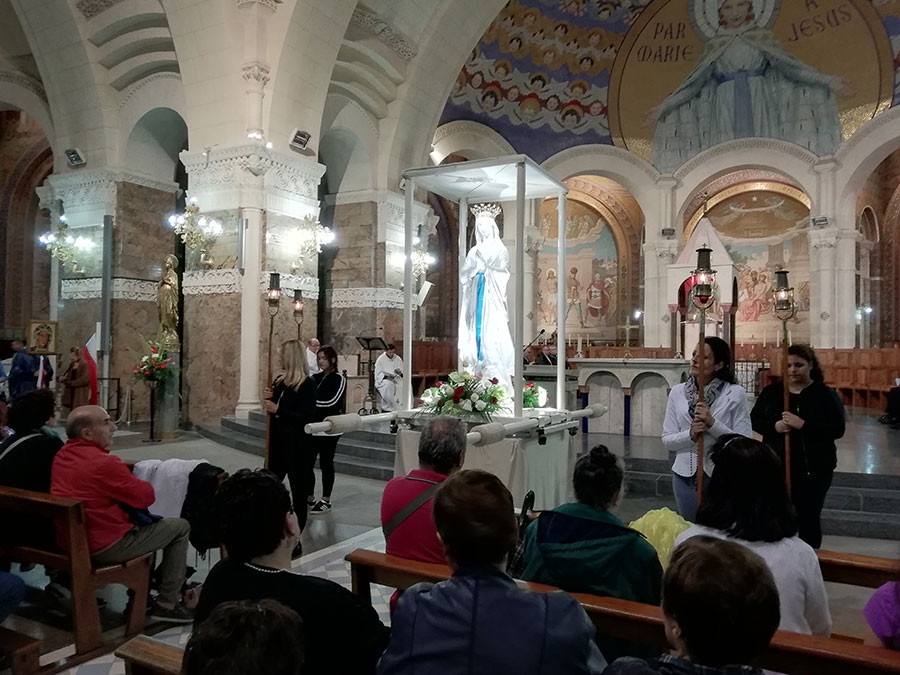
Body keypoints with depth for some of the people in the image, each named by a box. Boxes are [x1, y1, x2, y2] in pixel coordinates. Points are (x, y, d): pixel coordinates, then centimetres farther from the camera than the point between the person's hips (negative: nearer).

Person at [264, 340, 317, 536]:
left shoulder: (307, 384, -15)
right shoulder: (280, 380, 8)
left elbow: (307, 418, -21)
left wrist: (278, 410, -23)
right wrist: (269, 399, -3)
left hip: (297, 443, -8)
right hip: (278, 440, 8)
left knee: (298, 488, 4)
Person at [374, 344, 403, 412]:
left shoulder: (398, 359, 9)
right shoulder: (380, 359, -2)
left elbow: (402, 372, 11)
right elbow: (378, 374, -4)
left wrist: (399, 373, -14)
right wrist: (386, 377, -21)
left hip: (395, 380, 3)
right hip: (382, 380, -3)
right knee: (388, 384, -39)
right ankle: (386, 408, -33)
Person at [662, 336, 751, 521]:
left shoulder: (735, 393, -7)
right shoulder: (677, 392, 1)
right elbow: (667, 440, 1)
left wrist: (712, 423, -21)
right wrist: (690, 434, -17)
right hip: (686, 475, 3)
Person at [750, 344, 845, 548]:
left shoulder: (825, 394, -4)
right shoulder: (771, 391, 4)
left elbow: (837, 429, -11)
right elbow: (754, 421, 5)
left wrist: (803, 424, -23)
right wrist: (774, 426, -16)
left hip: (814, 469, -2)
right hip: (776, 466, 2)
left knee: (808, 518, 8)